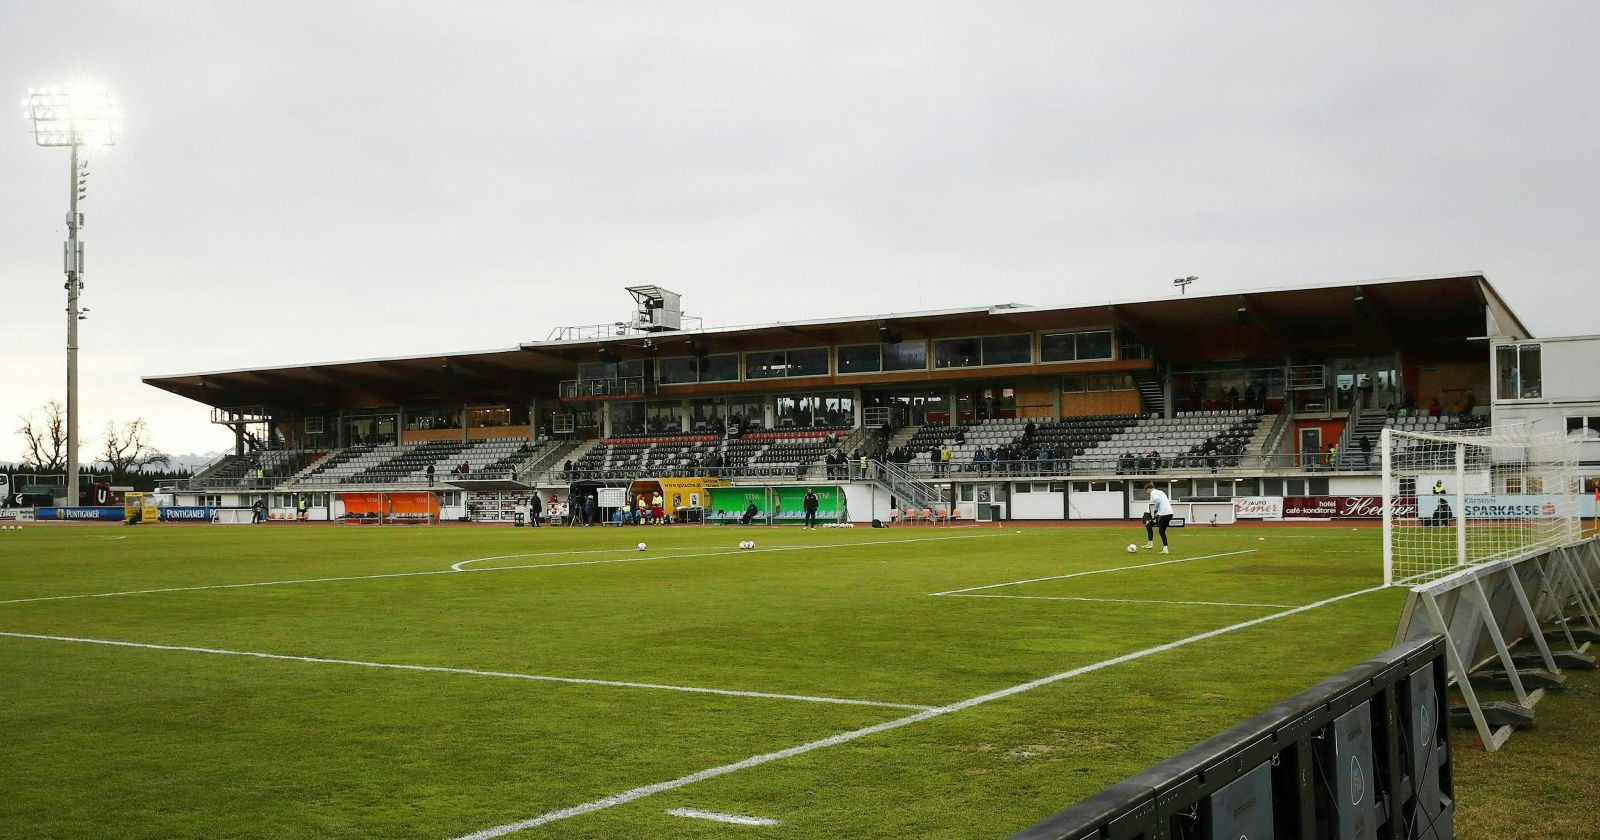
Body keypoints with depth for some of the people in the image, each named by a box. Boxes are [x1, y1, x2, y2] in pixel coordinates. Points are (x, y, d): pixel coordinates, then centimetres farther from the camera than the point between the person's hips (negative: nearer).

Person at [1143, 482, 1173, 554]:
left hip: (1163, 514, -8)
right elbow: (1169, 502, 25)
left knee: (1148, 525, 6)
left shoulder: (1153, 493, -1)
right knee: (1162, 531, 18)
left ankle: (1150, 543, 4)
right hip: (1170, 513, 8)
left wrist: (1155, 511, -9)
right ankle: (1165, 549, 11)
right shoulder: (1160, 492, 25)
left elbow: (1157, 501, -19)